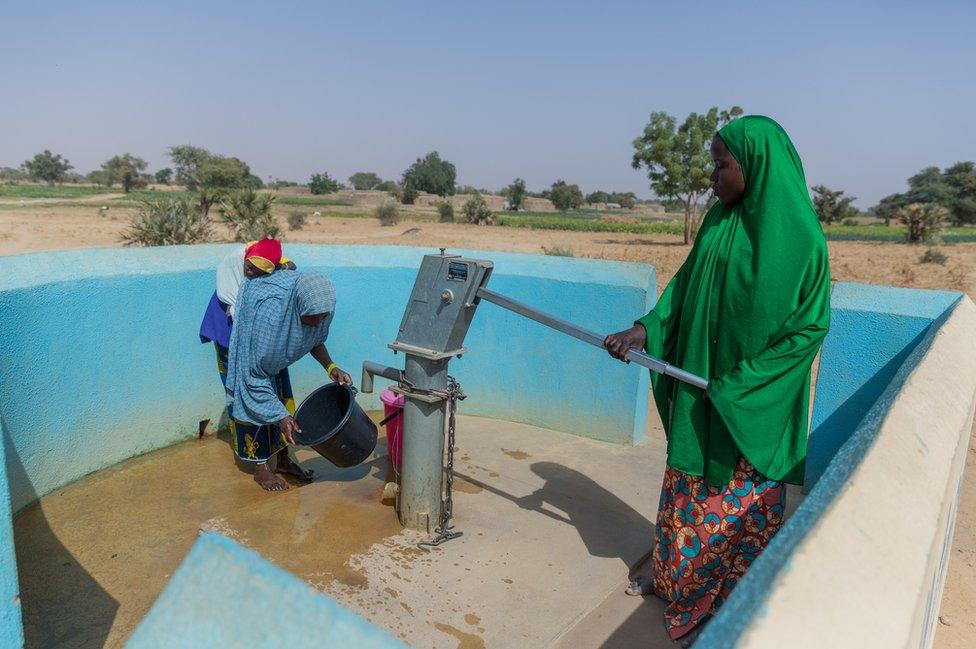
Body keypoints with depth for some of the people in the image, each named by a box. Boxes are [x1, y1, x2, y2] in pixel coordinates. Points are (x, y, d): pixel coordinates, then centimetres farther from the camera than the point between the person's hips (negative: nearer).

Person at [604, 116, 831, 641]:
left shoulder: (795, 234, -17)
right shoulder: (720, 220, 3)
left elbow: (810, 325, -16)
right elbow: (684, 286, 7)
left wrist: (739, 385, -18)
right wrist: (646, 328, -8)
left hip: (753, 404, -6)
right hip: (698, 388, 7)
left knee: (742, 499, 10)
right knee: (687, 484, 19)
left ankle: (736, 596, 32)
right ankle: (675, 574, 39)